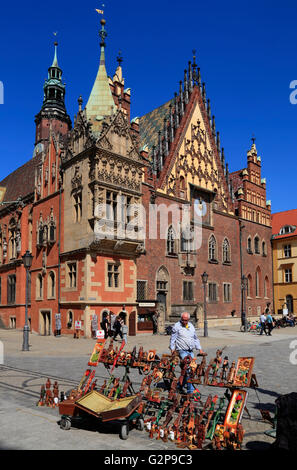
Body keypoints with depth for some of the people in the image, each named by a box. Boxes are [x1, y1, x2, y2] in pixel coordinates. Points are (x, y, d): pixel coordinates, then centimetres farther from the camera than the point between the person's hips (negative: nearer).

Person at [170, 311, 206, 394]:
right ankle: (190, 389, -12)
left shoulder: (191, 326, 15)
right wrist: (172, 350, -7)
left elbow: (195, 338, 23)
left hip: (190, 351, 6)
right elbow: (172, 339, -1)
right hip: (182, 351, -6)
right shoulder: (177, 326, -3)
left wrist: (199, 349, 17)